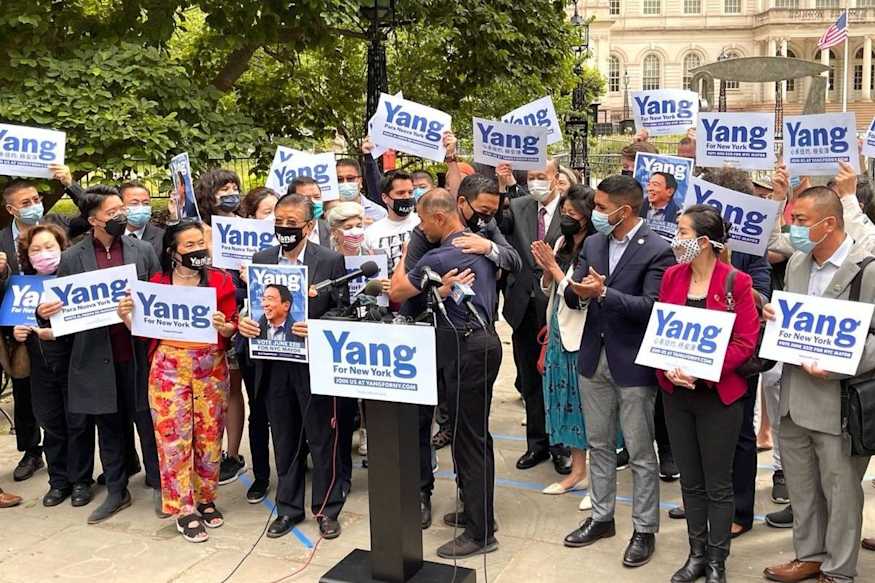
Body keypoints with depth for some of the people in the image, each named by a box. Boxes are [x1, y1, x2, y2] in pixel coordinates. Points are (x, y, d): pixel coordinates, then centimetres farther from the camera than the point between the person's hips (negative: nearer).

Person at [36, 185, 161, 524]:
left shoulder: (143, 250, 2)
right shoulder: (71, 258, 1)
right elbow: (62, 307, 4)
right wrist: (43, 312, -17)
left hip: (138, 354, -1)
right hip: (97, 357, 1)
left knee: (146, 420, 8)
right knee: (109, 426, 13)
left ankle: (157, 484, 25)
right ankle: (116, 491, 27)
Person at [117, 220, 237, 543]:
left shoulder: (220, 280, 0)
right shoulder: (157, 282, 1)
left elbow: (233, 329, 0)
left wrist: (223, 326, -21)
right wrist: (127, 316, -11)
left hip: (211, 368, 1)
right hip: (169, 367, 0)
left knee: (209, 435, 7)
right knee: (173, 437, -1)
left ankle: (205, 499, 24)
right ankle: (184, 509, 9)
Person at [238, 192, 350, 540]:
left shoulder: (331, 260, -6)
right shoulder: (261, 260, 6)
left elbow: (345, 312, -7)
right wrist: (243, 322, -10)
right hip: (274, 365, 4)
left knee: (323, 440, 7)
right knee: (285, 441, 15)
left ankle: (327, 509, 24)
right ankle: (288, 507, 30)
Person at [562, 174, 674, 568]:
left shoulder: (657, 251, -13)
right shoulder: (593, 244, 6)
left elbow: (652, 307, -22)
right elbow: (573, 297, 3)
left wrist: (603, 293, -30)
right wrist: (578, 292, -21)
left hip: (632, 364, -6)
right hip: (594, 359, 6)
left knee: (640, 452, 6)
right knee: (599, 444, 17)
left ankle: (645, 529, 20)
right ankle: (601, 517, 32)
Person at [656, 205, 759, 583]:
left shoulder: (736, 282, -11)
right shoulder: (672, 276, 3)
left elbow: (745, 342, -12)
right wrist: (670, 366, -12)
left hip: (718, 395, -4)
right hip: (676, 393, 5)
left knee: (718, 484, 7)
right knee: (690, 480, 15)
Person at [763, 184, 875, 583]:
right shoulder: (796, 263, 9)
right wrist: (774, 315, -1)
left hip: (837, 402, -7)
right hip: (793, 397, 7)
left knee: (840, 491, 8)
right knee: (800, 486, 19)